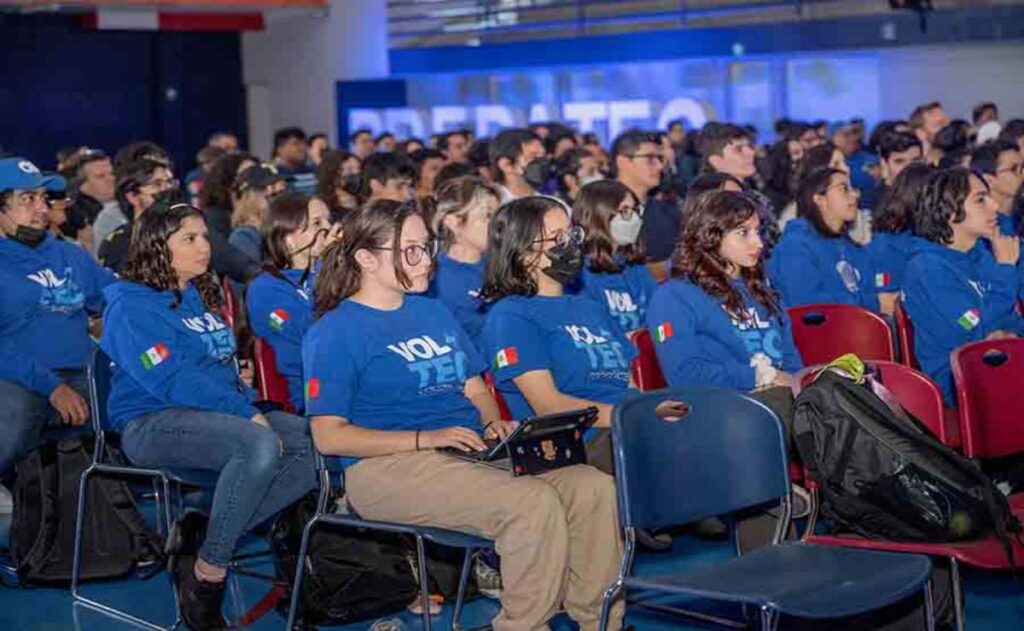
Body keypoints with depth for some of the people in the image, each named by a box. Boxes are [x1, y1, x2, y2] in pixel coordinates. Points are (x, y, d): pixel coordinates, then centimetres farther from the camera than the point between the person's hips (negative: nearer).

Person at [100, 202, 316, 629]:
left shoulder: (202, 298, 21)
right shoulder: (131, 306, -5)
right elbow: (170, 380, -16)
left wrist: (251, 406, 2)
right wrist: (246, 414, -19)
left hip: (223, 415, 8)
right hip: (151, 424, -8)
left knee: (315, 442, -15)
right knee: (260, 445, -35)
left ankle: (198, 543, -15)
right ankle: (205, 577, -24)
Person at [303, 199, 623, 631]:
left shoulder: (434, 313, 22)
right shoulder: (333, 333, -2)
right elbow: (329, 436, -9)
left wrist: (494, 425, 1)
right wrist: (426, 439, -17)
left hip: (471, 451, 7)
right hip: (388, 467, -7)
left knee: (596, 488, -15)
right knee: (535, 502, -30)